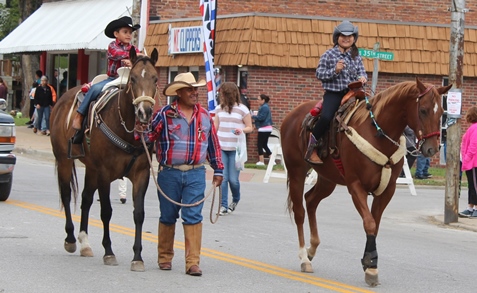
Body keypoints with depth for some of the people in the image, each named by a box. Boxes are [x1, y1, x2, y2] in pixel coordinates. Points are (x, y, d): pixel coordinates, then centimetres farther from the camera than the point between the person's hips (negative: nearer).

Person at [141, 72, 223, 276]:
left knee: (193, 217, -5)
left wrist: (218, 170, 15)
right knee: (168, 216, 10)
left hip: (195, 174, 1)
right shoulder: (165, 114, -3)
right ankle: (165, 257, 25)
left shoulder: (205, 116, 8)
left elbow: (213, 144, 15)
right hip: (169, 173, -1)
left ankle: (193, 262, -5)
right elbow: (147, 134, -7)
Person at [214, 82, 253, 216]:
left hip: (236, 149, -3)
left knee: (233, 179, -2)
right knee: (223, 178, -3)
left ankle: (235, 199, 26)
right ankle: (224, 206, 4)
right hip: (221, 148, 3)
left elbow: (250, 128, 2)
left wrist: (242, 130, -19)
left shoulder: (242, 109, -3)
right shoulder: (219, 109, 9)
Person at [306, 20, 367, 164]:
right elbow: (319, 74, -1)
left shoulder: (356, 57, 15)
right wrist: (335, 70, -16)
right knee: (326, 117, -28)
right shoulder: (329, 55, 3)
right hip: (333, 93, -4)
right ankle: (312, 147, -11)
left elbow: (362, 72, 14)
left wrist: (362, 78, -10)